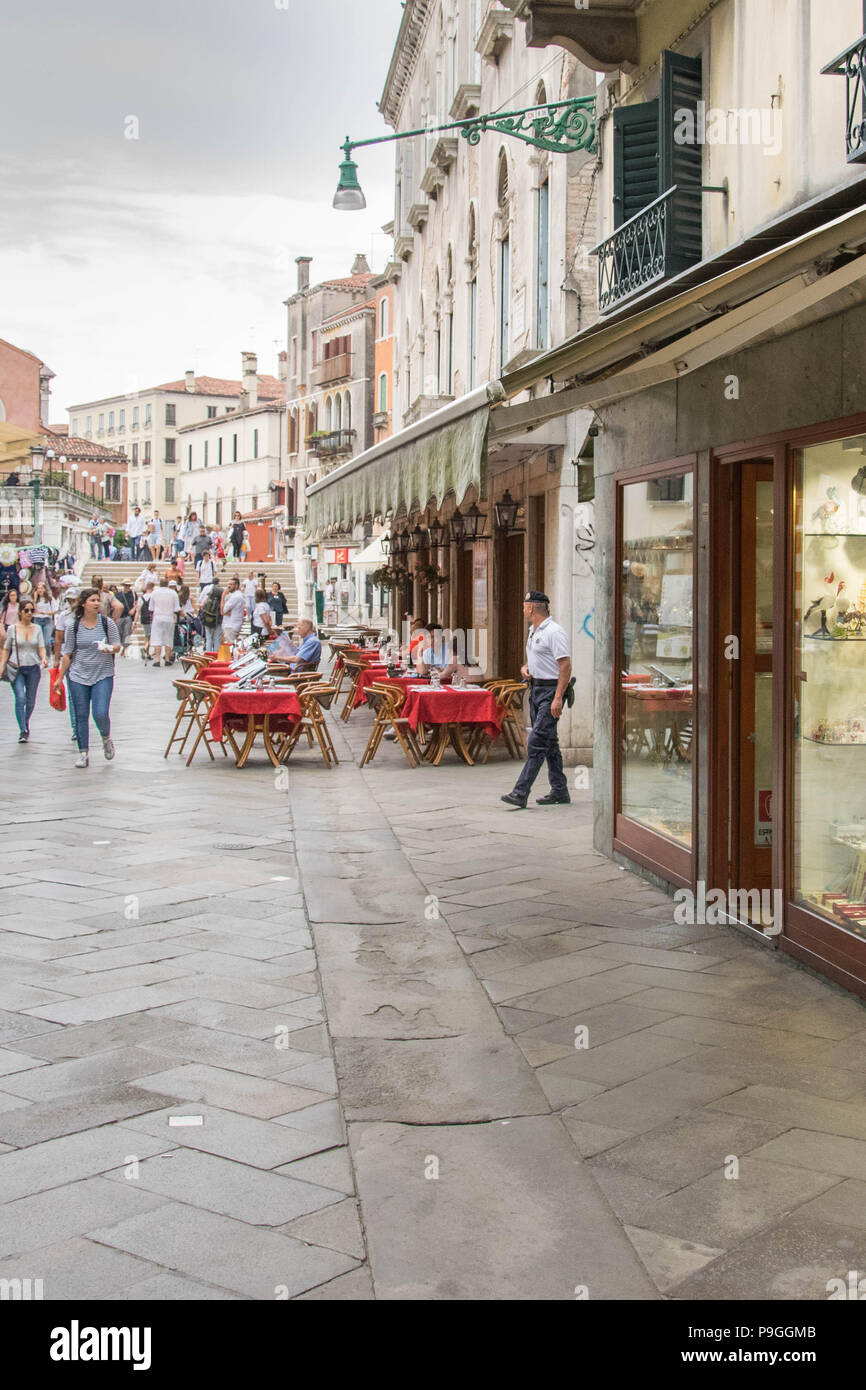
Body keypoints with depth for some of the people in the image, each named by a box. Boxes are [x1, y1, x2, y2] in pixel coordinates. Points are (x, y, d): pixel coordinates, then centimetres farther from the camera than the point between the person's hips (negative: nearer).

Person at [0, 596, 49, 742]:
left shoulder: (37, 628, 6)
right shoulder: (12, 629, 2)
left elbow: (41, 647, 1)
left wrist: (44, 659, -20)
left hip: (33, 668, 2)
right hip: (16, 669, -2)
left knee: (30, 701, 8)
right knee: (20, 698, -17)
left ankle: (26, 724, 33)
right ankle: (23, 730, -17)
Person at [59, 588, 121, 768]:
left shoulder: (107, 623, -1)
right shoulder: (73, 626, 2)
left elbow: (117, 645, 2)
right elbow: (67, 654, 7)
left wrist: (111, 649, -22)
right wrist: (60, 677, 6)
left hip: (103, 675, -1)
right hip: (79, 676, 1)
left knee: (100, 714, -13)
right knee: (81, 716, 3)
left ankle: (106, 738, 18)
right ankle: (83, 752, 14)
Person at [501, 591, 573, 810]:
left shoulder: (554, 632, -16)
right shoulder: (534, 631, 15)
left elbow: (565, 666, -19)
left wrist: (558, 698, -25)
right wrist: (525, 667, 6)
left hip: (552, 691, -10)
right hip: (536, 689, 10)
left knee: (536, 742, -13)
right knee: (549, 742, 12)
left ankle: (521, 792, -17)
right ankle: (559, 791, 18)